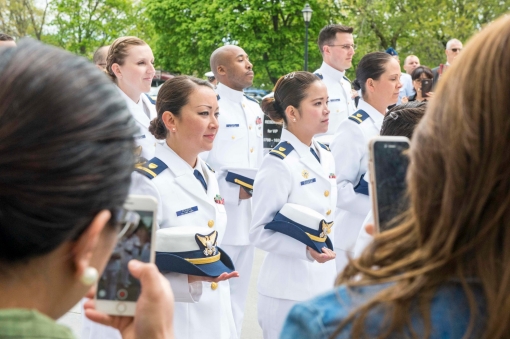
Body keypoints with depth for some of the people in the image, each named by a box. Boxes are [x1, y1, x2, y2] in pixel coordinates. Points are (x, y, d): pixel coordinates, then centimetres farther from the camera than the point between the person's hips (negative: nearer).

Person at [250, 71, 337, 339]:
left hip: (325, 284, 7)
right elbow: (259, 232, -17)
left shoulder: (325, 157, 9)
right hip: (289, 291, -7)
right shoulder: (278, 164, -15)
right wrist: (306, 250, -28)